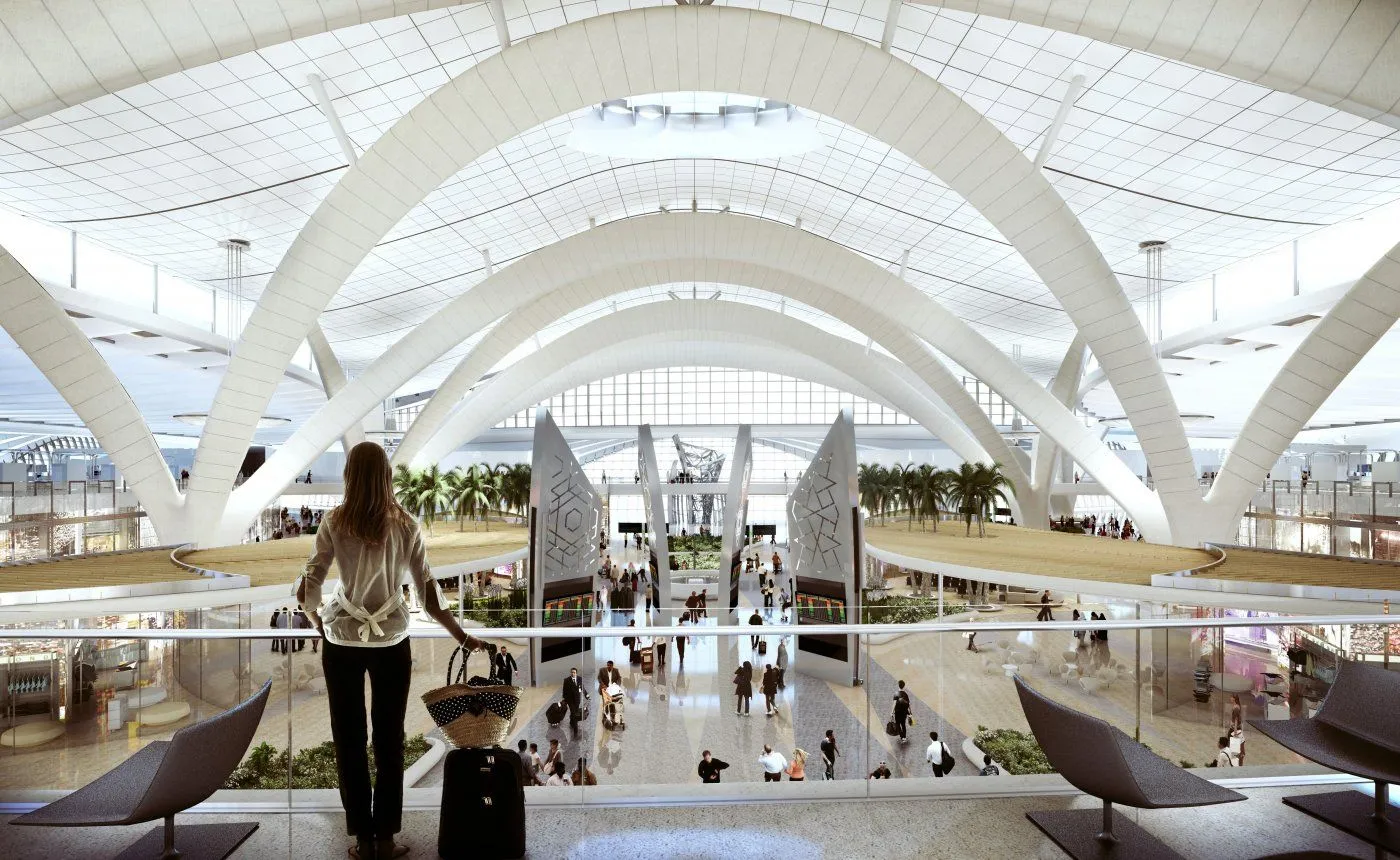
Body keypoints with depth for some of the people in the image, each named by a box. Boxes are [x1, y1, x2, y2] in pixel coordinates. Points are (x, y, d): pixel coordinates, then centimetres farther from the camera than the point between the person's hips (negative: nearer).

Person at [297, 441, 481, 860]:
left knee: (349, 740, 12)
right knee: (389, 740, 12)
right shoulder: (405, 525, -5)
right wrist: (462, 637, 5)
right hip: (391, 643, 0)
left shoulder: (334, 523, -6)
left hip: (342, 642, 0)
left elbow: (307, 591, -8)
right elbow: (429, 594, -5)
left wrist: (318, 618, 14)